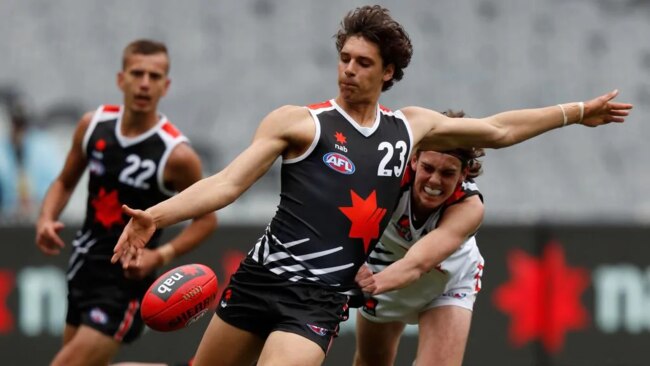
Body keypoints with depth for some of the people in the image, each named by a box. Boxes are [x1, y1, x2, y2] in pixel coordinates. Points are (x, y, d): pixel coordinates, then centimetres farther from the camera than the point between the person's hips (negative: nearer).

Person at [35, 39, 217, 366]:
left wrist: (161, 255, -20)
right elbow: (65, 182, 12)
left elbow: (206, 219, -6)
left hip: (128, 276, -7)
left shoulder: (176, 154, -18)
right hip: (85, 263, 7)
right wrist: (46, 219, -7)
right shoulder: (94, 124, -3)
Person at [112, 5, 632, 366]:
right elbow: (229, 183, -7)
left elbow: (496, 131, 24)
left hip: (320, 300, 1)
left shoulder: (411, 127, 12)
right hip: (261, 280, -1)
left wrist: (576, 112, 27)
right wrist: (157, 216, -21)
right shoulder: (299, 123, 0)